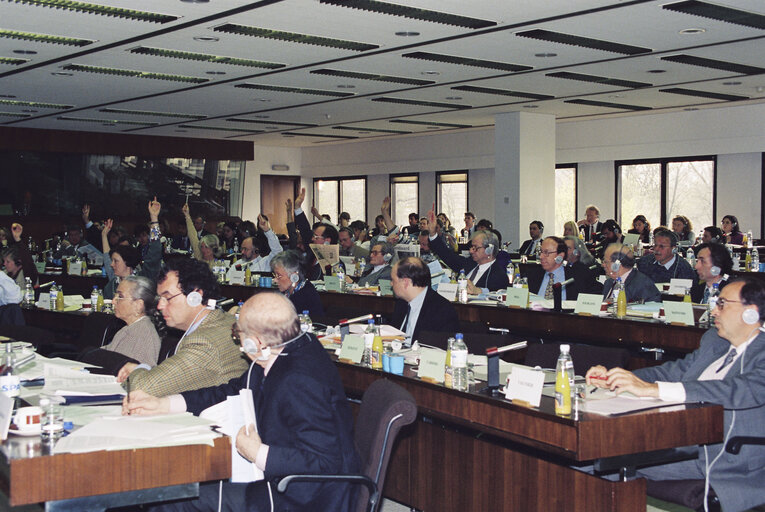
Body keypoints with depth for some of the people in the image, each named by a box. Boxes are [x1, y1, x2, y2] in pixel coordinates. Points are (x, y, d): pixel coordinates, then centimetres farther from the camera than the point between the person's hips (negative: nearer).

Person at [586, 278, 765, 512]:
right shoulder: (713, 339, 16)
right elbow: (675, 370, 20)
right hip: (689, 450, 8)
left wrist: (652, 389, -33)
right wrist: (613, 379, 2)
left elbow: (738, 391, -28)